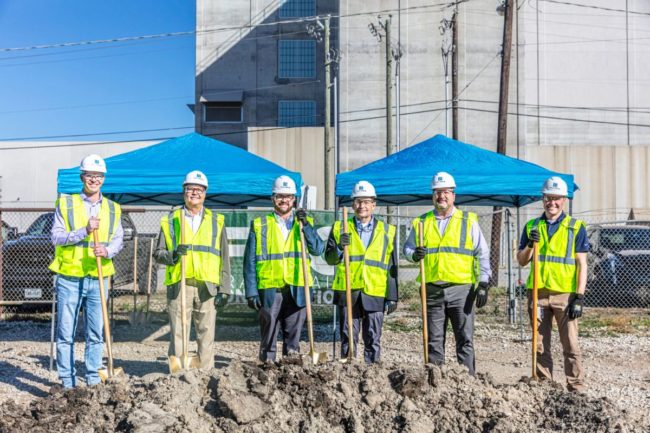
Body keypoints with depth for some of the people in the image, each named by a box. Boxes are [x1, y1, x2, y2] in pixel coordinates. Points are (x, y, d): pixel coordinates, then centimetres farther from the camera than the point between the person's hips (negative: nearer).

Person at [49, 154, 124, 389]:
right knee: (66, 332, 2)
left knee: (96, 332, 7)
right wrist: (85, 231, -18)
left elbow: (118, 239, 5)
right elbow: (56, 236, -5)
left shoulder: (113, 209, 10)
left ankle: (93, 379, 18)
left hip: (98, 278, 2)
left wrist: (107, 251, -17)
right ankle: (68, 382, 11)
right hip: (69, 277, -2)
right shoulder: (65, 203, 2)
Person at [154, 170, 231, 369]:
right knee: (178, 335, 0)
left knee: (206, 336, 3)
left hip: (207, 287, 1)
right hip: (178, 286, 0)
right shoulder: (170, 220, 11)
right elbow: (158, 253, 10)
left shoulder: (216, 221, 13)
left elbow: (224, 258, 10)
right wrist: (172, 255, -13)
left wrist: (224, 289, 3)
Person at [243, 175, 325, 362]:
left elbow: (318, 249, -3)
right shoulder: (259, 225, 7)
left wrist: (306, 225, -13)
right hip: (269, 290, -1)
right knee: (268, 337, 4)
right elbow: (250, 262, 4)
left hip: (297, 290, 1)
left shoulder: (305, 223, 12)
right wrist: (251, 292, -4)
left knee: (293, 336, 7)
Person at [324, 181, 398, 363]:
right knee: (348, 338, 6)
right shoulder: (340, 228, 10)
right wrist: (339, 247, -15)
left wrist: (392, 297, 3)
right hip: (348, 293, 0)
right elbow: (329, 259, 6)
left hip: (375, 294, 0)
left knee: (373, 340, 4)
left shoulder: (387, 231, 9)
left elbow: (392, 268, 7)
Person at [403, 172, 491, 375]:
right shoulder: (421, 222, 12)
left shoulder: (468, 221, 6)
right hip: (433, 290, 2)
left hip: (461, 289, -2)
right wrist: (414, 254, -6)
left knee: (465, 340, -1)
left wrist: (483, 283, -5)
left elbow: (482, 254, 4)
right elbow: (407, 247, 18)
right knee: (434, 341, 7)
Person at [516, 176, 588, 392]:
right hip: (538, 293, 3)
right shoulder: (531, 226, 11)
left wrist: (579, 297, -8)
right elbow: (521, 261, 12)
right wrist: (529, 245, -9)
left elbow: (582, 265, 0)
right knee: (540, 346, 7)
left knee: (570, 345, -2)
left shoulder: (576, 227, 3)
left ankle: (576, 389, 5)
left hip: (565, 294, -3)